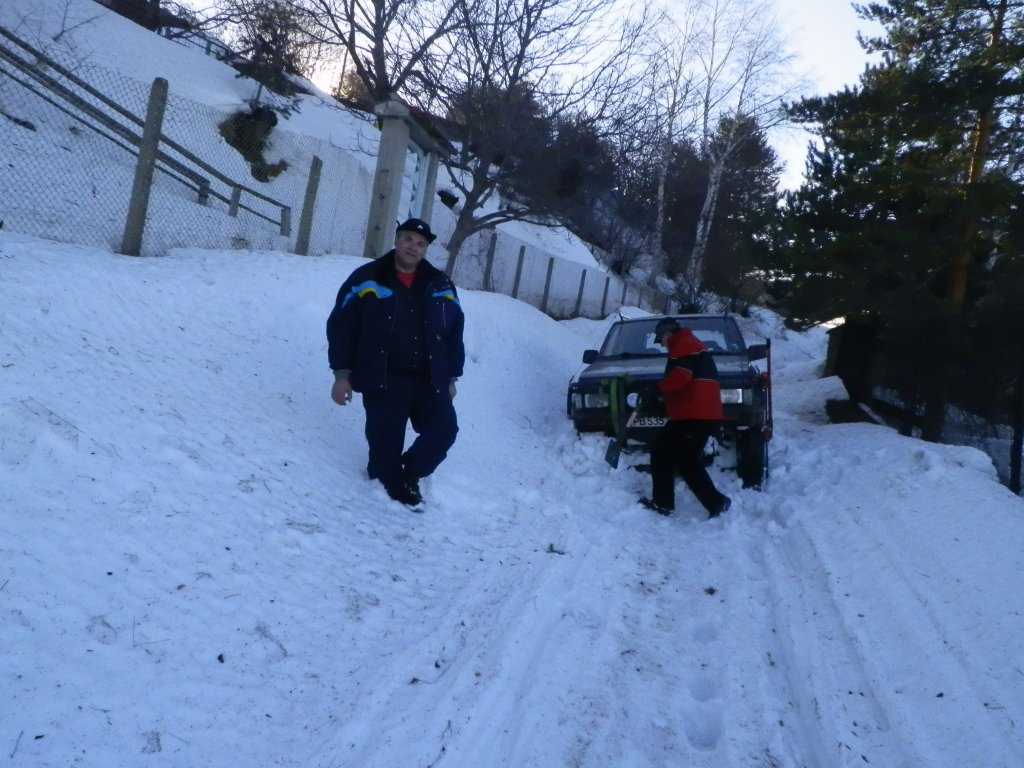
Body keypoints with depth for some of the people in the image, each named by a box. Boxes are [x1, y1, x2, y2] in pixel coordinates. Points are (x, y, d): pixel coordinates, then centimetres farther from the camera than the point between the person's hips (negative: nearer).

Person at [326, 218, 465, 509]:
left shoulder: (441, 285, 9)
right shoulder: (366, 279, -1)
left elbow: (455, 333, 15)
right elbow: (340, 326, -1)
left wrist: (451, 377, 13)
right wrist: (342, 373, -5)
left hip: (429, 380, 3)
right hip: (383, 380, -3)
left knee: (444, 430, -4)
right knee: (386, 442, -3)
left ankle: (408, 474, 21)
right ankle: (390, 488, 20)